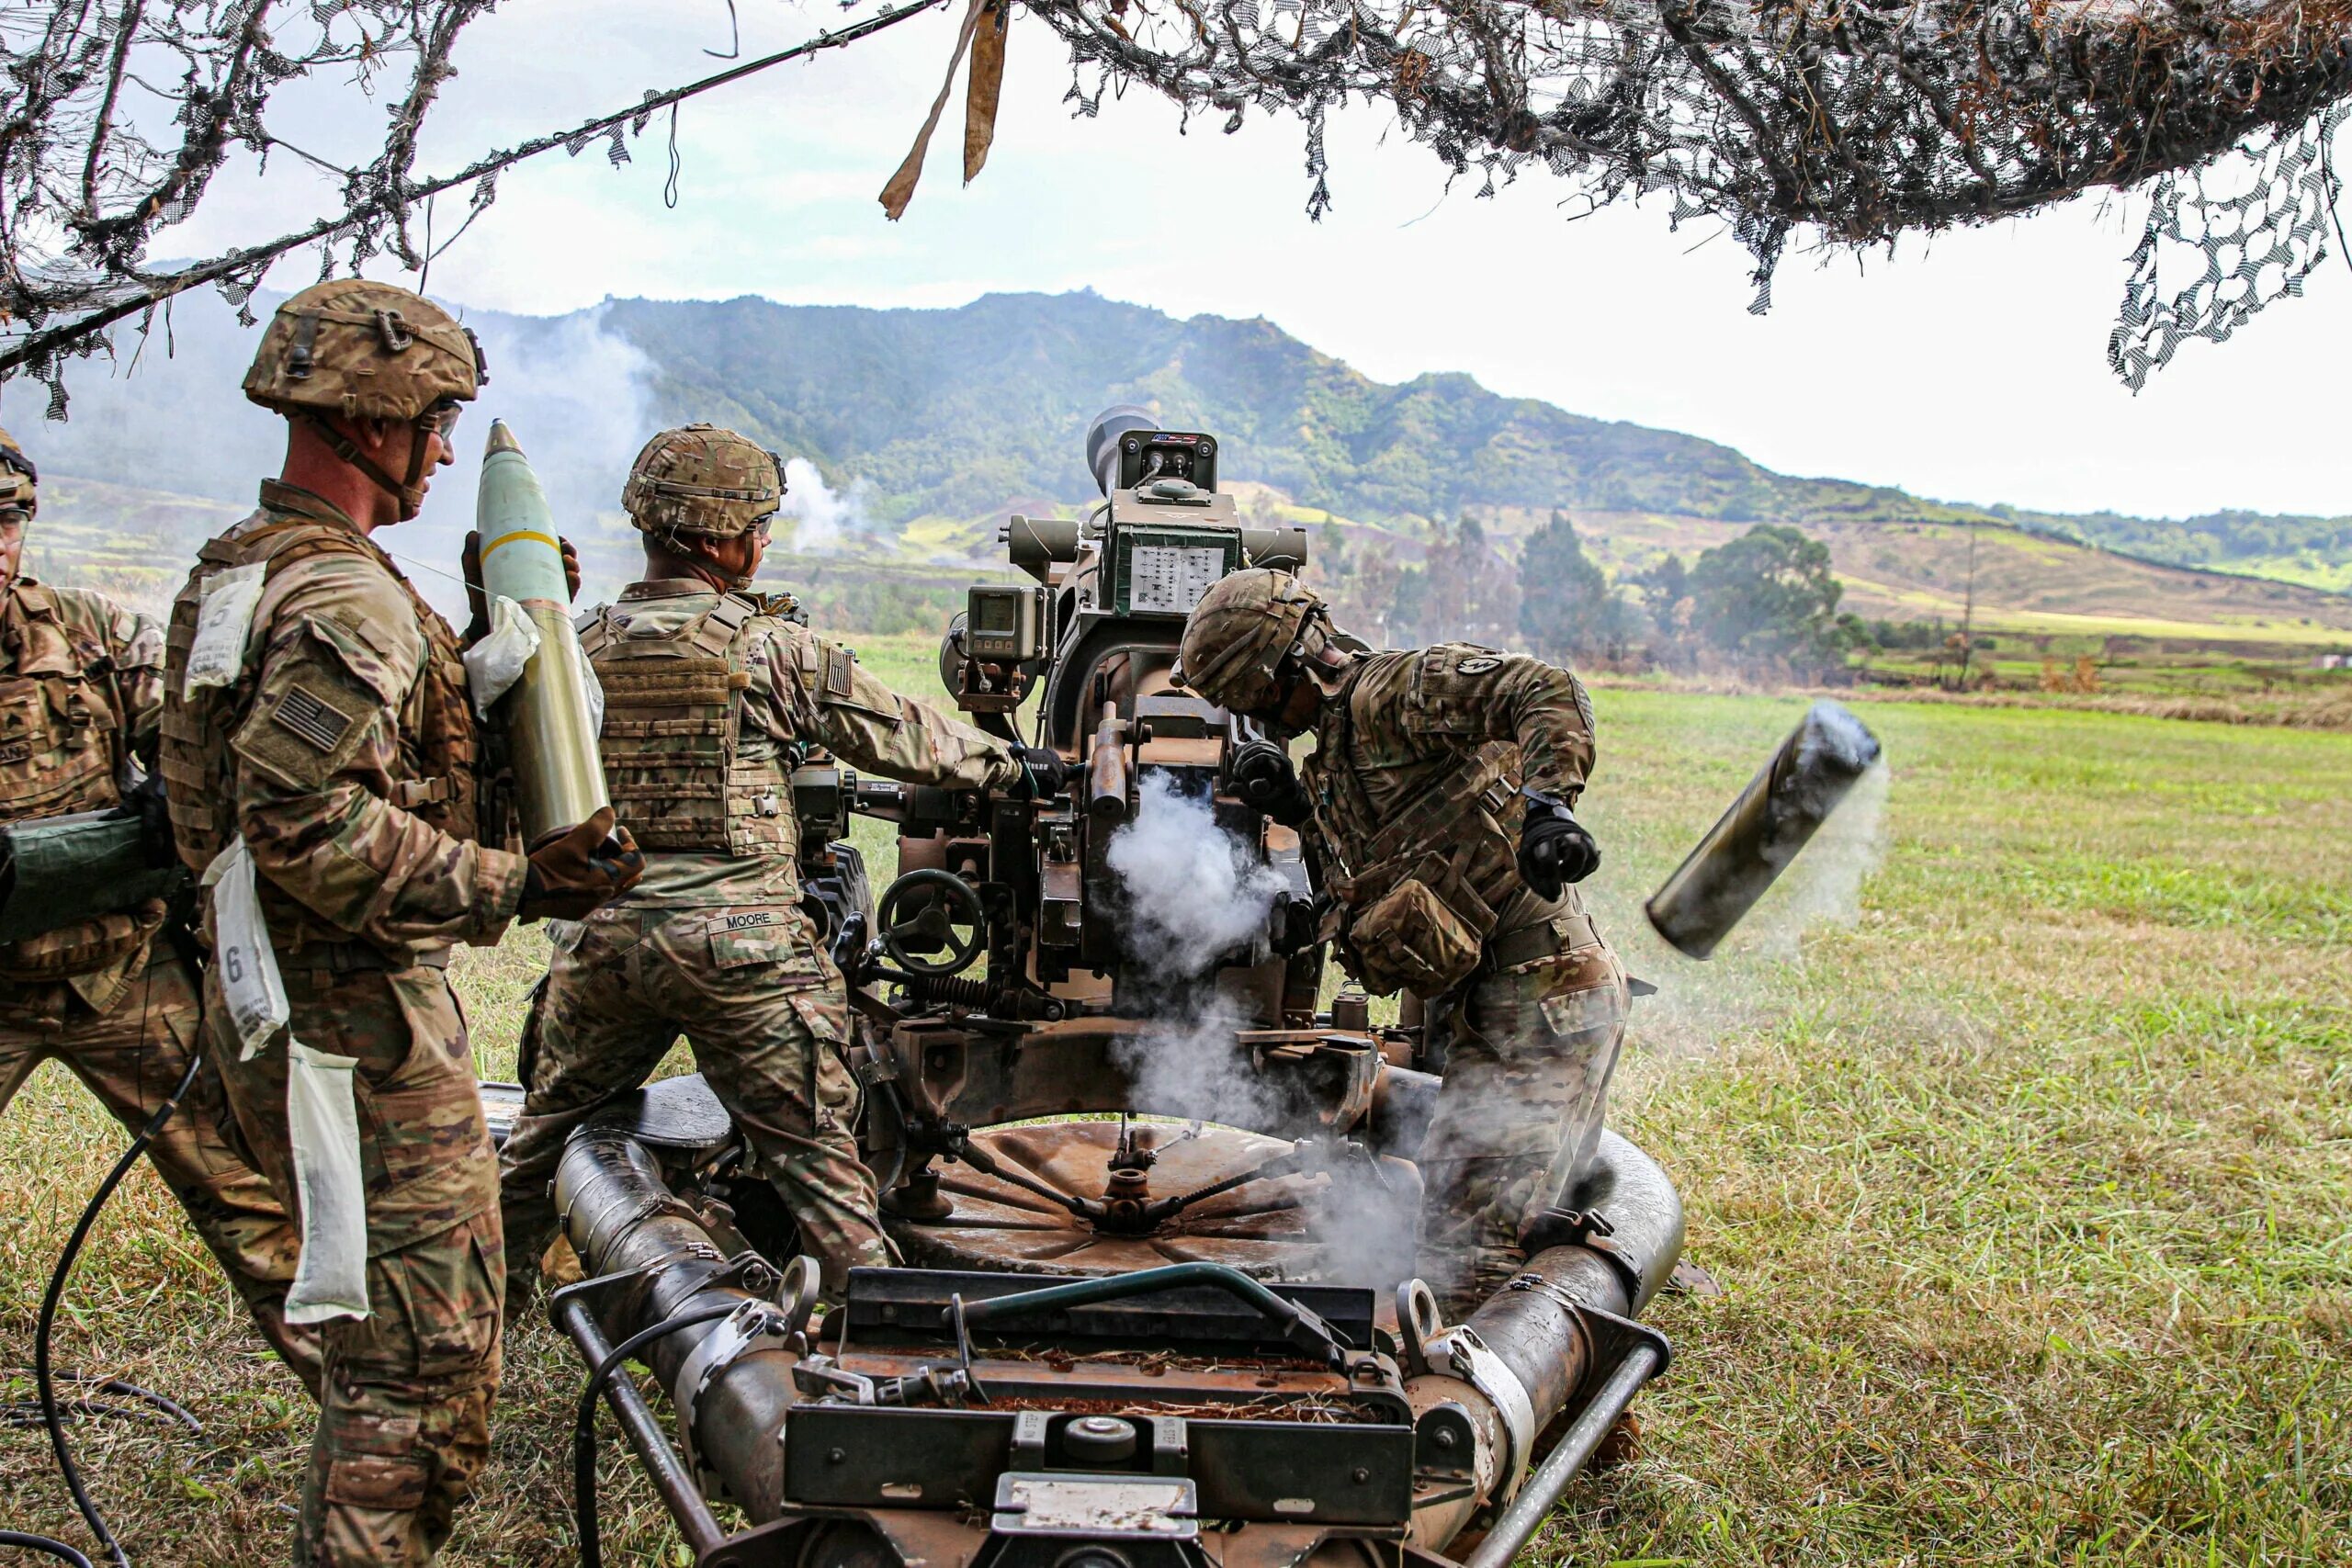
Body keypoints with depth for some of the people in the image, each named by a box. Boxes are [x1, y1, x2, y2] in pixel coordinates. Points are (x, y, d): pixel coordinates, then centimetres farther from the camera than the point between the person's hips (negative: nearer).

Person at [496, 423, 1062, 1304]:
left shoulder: (583, 647, 5)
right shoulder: (769, 647, -7)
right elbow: (901, 735, 0)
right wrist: (1014, 768, 12)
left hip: (604, 936, 5)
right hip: (736, 944, -4)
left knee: (544, 1132, 22)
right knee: (813, 1149, 2)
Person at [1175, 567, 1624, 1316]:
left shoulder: (1398, 691, -12)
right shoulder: (1333, 756, 18)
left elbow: (1548, 692, -26)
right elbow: (1354, 893, 20)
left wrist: (1547, 805, -40)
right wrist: (1298, 813, 7)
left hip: (1545, 993, -11)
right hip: (1494, 1006, 11)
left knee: (1468, 1250, -11)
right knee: (1453, 1214, 20)